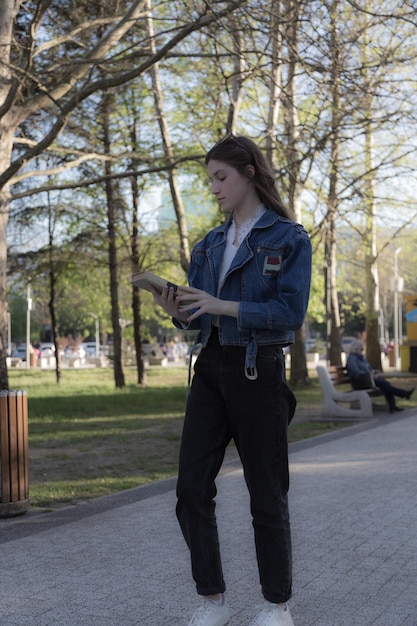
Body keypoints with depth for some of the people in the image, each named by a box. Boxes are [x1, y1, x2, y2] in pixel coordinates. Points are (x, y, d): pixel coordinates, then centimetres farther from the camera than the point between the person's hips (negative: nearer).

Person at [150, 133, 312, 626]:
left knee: (266, 495, 4)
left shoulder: (288, 238, -4)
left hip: (260, 373, -5)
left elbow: (291, 312, -14)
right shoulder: (210, 245, 13)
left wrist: (224, 307, -22)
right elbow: (200, 317, 13)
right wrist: (180, 312, -10)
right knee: (191, 489, 1)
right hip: (211, 369, 6)